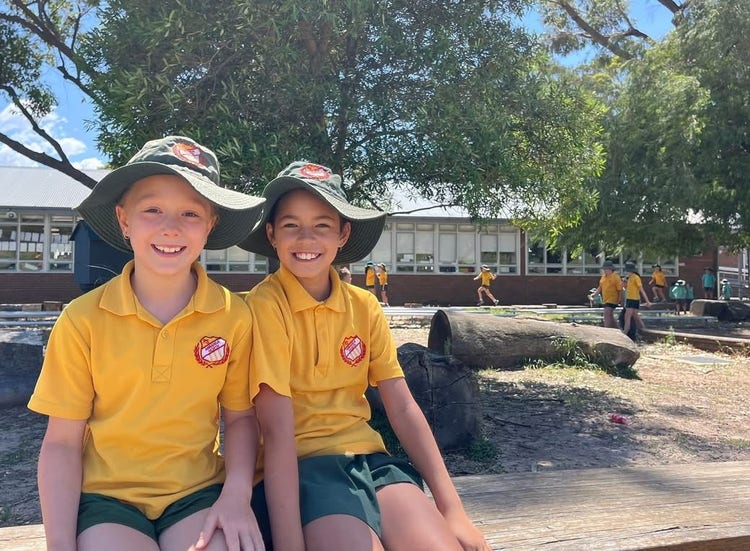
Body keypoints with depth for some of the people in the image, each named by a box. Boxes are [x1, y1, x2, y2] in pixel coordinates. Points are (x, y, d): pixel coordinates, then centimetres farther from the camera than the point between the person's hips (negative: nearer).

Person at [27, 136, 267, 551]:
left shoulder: (234, 316, -6)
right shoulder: (83, 319, -7)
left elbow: (239, 418, 4)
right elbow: (62, 442, -3)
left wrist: (237, 496, -11)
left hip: (198, 493, 1)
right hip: (107, 497, 0)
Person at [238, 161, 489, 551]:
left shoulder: (364, 307, 4)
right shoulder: (266, 305, -12)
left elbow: (403, 407, 2)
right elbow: (278, 430, -17)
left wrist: (452, 509, -4)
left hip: (364, 455, 4)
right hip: (297, 465, -4)